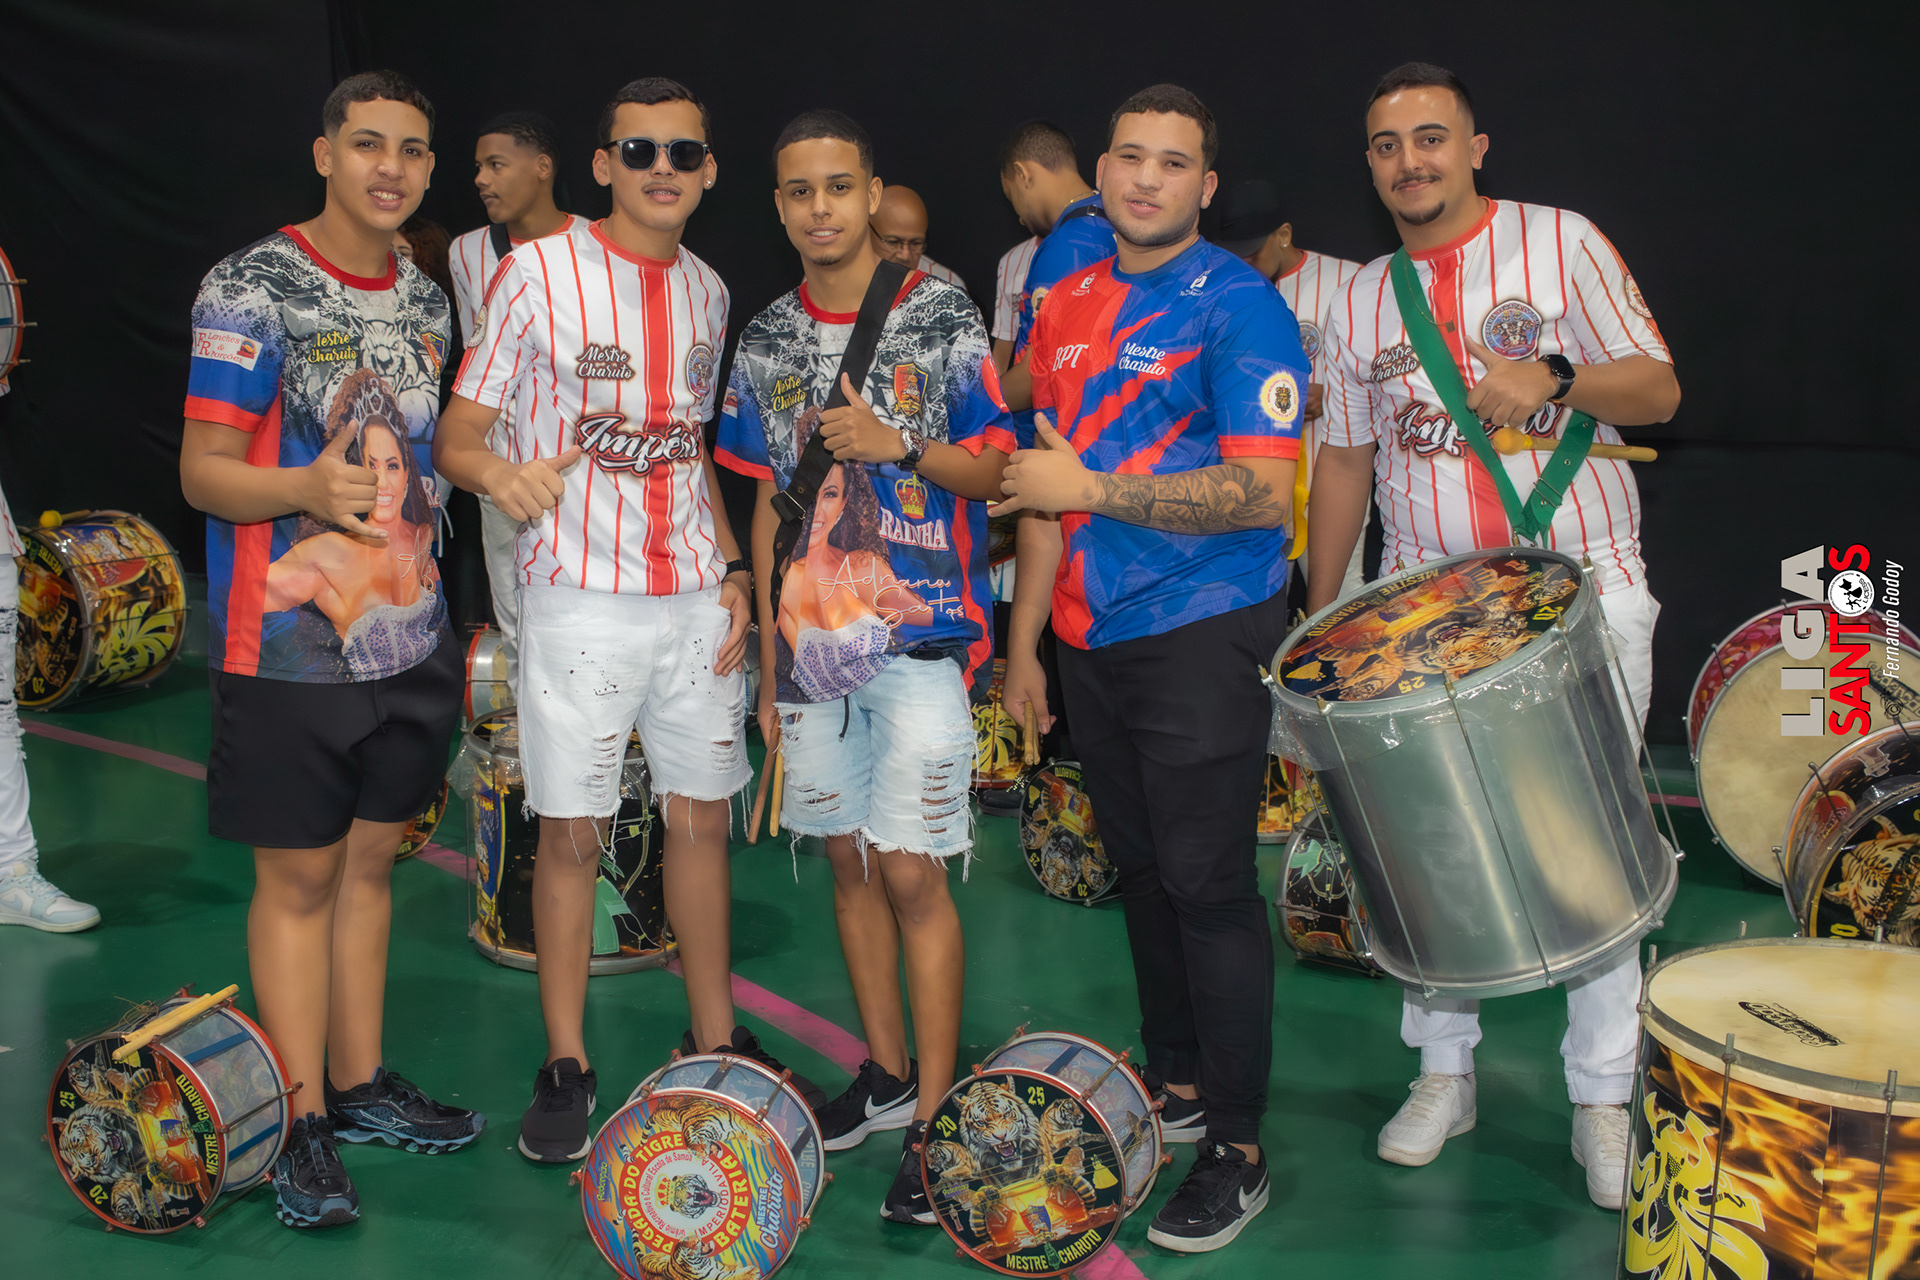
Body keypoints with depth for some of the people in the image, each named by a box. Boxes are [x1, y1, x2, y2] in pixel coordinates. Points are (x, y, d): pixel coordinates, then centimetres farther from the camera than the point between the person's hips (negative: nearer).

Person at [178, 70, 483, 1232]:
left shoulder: (429, 300, 10)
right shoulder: (252, 288, -9)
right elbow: (205, 472, -12)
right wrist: (306, 489, -32)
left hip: (410, 634, 6)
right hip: (293, 644, -6)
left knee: (371, 859, 14)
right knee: (299, 877, 1)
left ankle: (360, 1083, 26)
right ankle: (302, 1121, 10)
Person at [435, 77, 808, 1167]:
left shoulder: (707, 291, 11)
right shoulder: (539, 274, -5)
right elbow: (456, 434, -5)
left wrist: (733, 568, 8)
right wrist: (499, 471, -28)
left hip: (697, 598, 5)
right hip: (581, 598, -4)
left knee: (702, 818, 10)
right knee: (573, 831, 1)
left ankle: (715, 1039, 25)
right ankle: (567, 1066, 15)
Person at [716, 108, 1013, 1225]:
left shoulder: (941, 315, -3)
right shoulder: (767, 341, 10)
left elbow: (994, 471, -2)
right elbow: (771, 504, 15)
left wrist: (899, 446, -20)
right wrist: (768, 655, 13)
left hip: (923, 631, -5)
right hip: (813, 636, 5)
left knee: (911, 872, -7)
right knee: (850, 860, 12)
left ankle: (935, 1116, 2)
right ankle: (887, 1070, 26)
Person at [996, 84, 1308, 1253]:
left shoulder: (1237, 307, -10)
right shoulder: (1070, 306, 12)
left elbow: (1265, 494, -19)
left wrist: (1089, 489, -19)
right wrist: (1025, 642, 14)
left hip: (1202, 639, -7)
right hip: (1095, 640, 7)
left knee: (1207, 883, -3)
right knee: (1141, 869, 15)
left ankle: (1239, 1150, 7)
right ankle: (1175, 1088, 30)